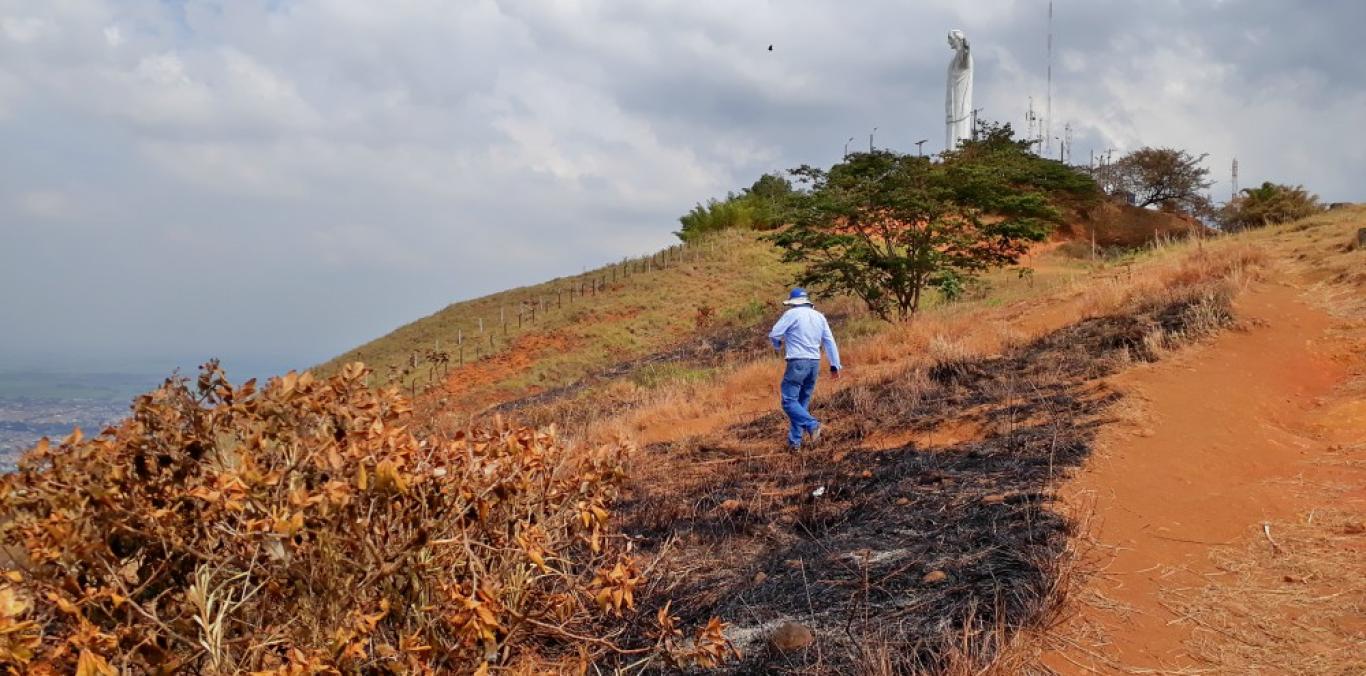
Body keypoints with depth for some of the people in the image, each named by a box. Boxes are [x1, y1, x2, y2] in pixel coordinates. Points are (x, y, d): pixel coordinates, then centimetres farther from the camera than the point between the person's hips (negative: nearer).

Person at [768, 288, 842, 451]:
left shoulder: (792, 314, -6)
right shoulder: (819, 316, 12)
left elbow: (774, 334, -6)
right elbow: (830, 342, 12)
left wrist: (778, 345, 17)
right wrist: (835, 365, 15)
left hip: (797, 362, -7)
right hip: (815, 363, 7)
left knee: (789, 401, -4)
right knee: (802, 402, 12)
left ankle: (812, 425, -24)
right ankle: (794, 440, 11)